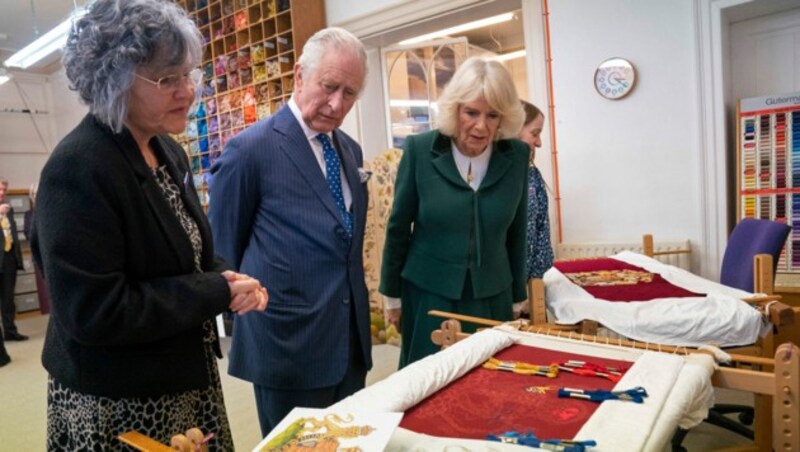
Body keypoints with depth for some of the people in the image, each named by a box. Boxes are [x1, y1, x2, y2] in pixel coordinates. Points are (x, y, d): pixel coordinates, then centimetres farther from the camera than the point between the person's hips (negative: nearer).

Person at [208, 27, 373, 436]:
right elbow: (223, 247, -5)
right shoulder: (251, 149, -14)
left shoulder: (350, 150, 8)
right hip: (289, 342, -6)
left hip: (351, 338, 7)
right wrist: (249, 306, 3)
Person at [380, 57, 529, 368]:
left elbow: (516, 232, 5)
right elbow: (398, 226, -3)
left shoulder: (517, 155, -5)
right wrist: (392, 294, 3)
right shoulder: (420, 149, -11)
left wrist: (517, 295, 10)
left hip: (492, 297, 2)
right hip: (429, 294, -2)